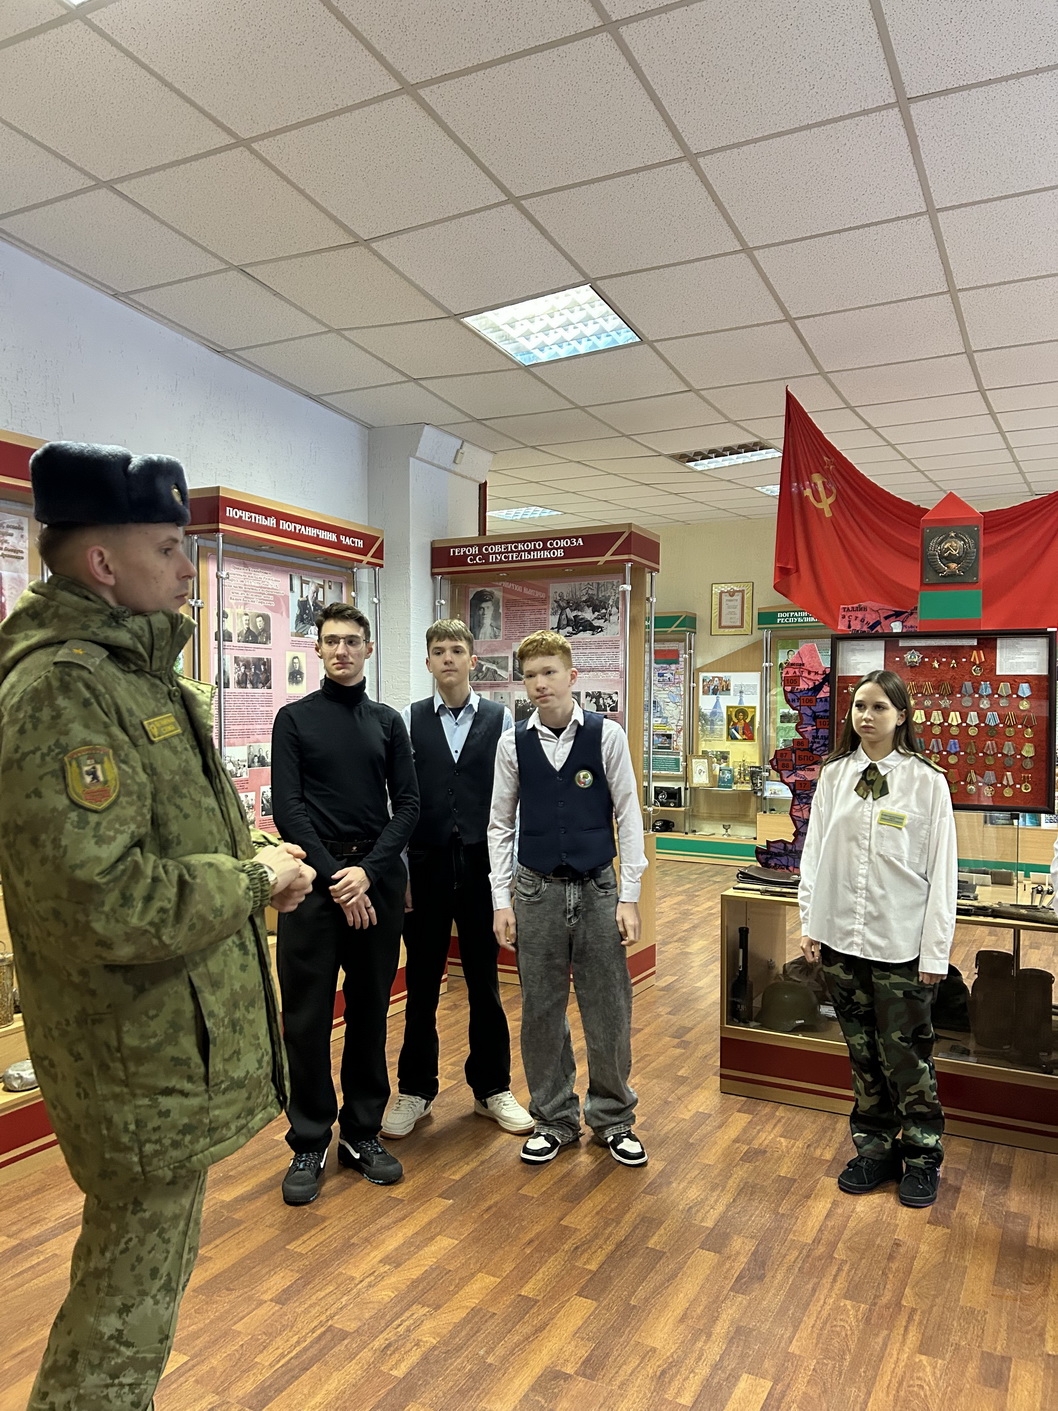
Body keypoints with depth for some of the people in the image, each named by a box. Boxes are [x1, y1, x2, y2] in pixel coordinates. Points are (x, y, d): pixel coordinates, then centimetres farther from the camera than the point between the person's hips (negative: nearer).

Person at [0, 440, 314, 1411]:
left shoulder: (139, 676, 11)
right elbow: (108, 907, -30)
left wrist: (254, 862, 2)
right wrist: (256, 882, -17)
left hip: (173, 1044, 10)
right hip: (146, 1067, -10)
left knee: (144, 1275, 26)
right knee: (129, 1305, 9)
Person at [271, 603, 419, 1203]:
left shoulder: (388, 722, 11)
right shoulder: (295, 718, 3)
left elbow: (408, 805, 5)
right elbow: (287, 809, -5)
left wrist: (368, 870, -9)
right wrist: (335, 877, -12)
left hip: (377, 879, 3)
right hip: (314, 880, -2)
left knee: (371, 1012, 10)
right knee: (307, 1017, 2)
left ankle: (363, 1132, 24)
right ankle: (310, 1144, 16)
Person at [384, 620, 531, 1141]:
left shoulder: (500, 719, 0)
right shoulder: (410, 720, 1)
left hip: (481, 866, 0)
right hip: (426, 865, 0)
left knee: (484, 983, 12)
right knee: (421, 983, 12)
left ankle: (491, 1088, 29)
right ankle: (415, 1090, 28)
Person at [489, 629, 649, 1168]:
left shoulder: (607, 735, -5)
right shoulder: (513, 743, 0)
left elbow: (629, 816, -2)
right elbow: (500, 825, 5)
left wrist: (629, 897, -5)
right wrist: (501, 901, 0)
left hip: (597, 890, -1)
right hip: (537, 891, 1)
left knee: (609, 1010, 7)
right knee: (541, 1011, 9)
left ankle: (613, 1119, 28)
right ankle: (554, 1119, 28)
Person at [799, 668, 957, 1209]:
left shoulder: (927, 782, -7)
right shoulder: (834, 775, 2)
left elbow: (942, 871, -6)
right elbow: (815, 853, 6)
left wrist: (935, 950, -7)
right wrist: (810, 923, 3)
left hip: (901, 942, -3)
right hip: (842, 937, 3)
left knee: (906, 1054, 8)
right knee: (863, 1053, 15)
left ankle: (922, 1156, 28)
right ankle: (875, 1149, 31)